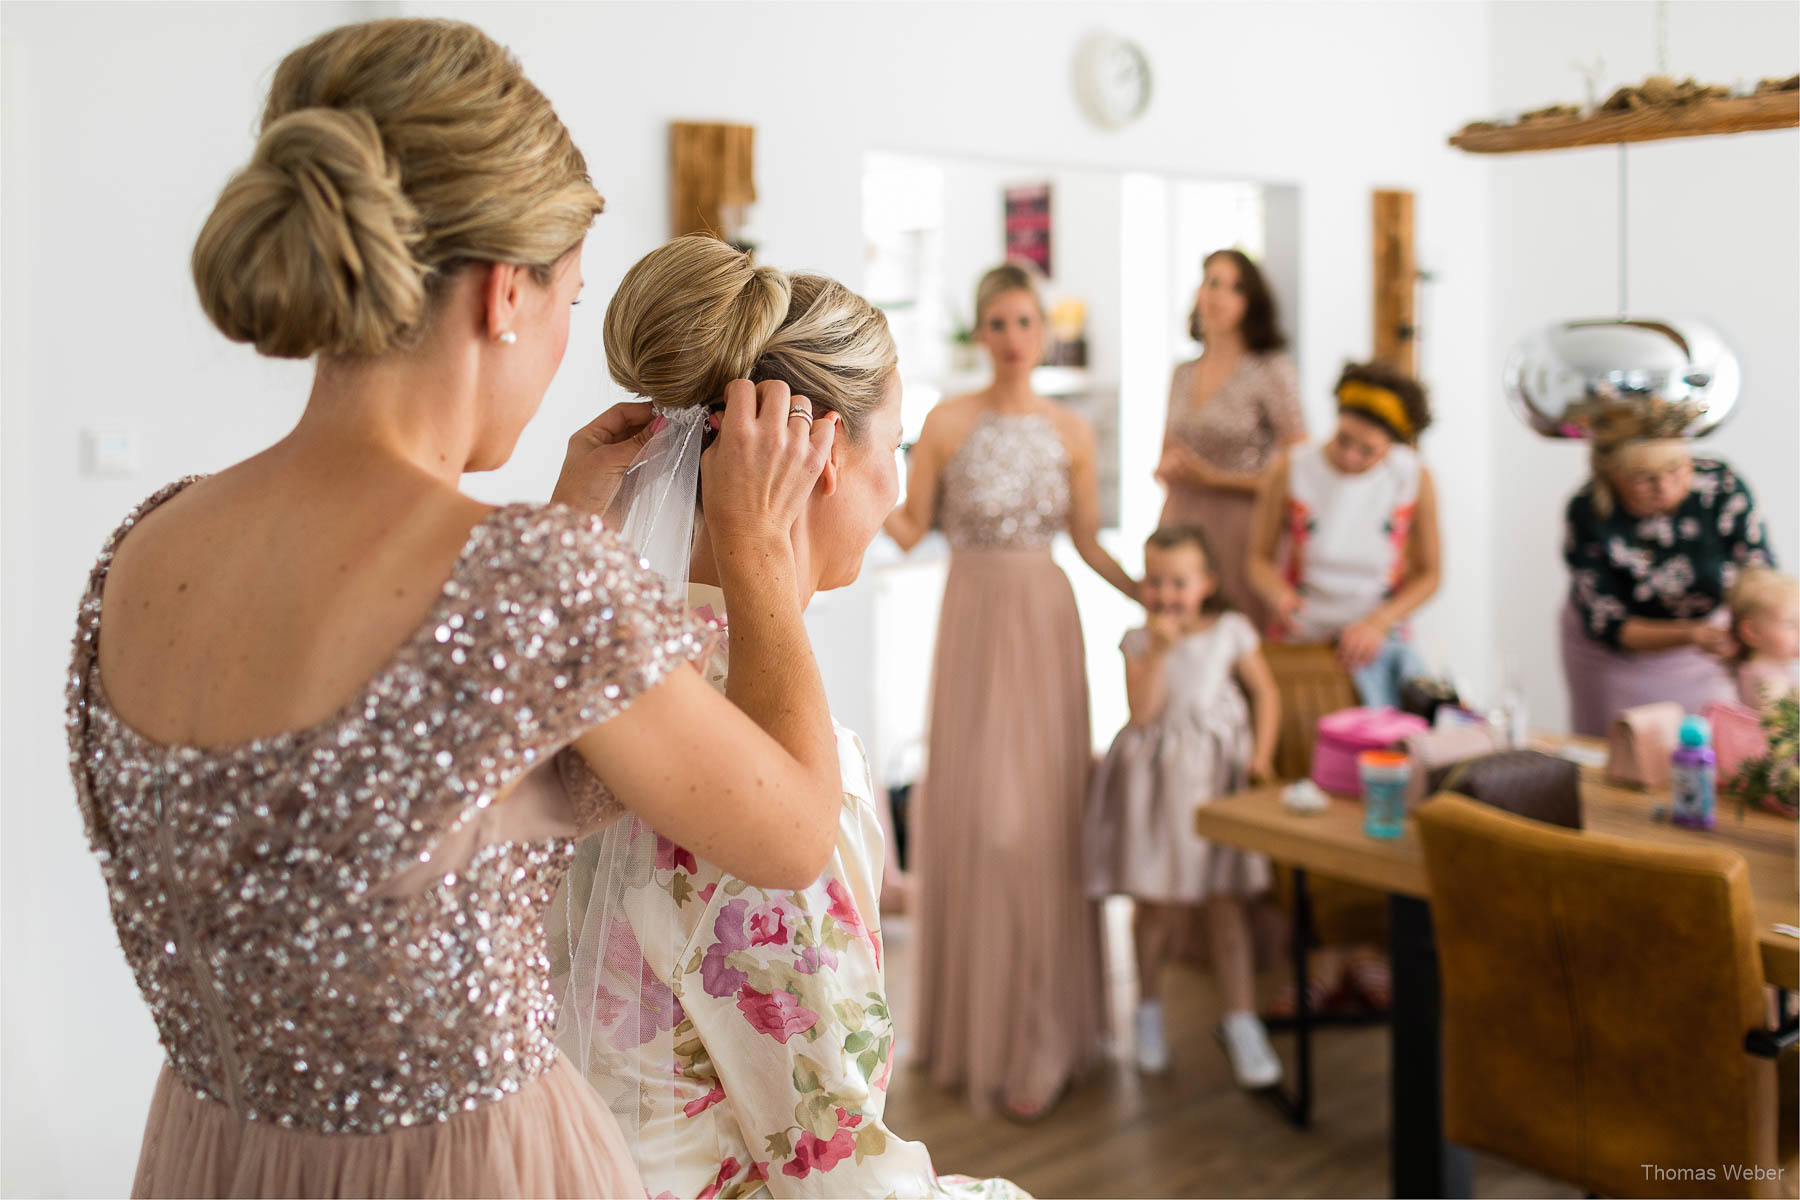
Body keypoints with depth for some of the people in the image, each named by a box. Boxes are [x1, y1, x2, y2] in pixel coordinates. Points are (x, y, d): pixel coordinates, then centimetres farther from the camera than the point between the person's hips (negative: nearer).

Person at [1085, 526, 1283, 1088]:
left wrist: (1261, 754, -2)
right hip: (1157, 780, 0)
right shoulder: (1139, 641, -1)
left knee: (1225, 904, 1)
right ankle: (1149, 1009, 26)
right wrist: (1159, 648, -20)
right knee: (1160, 904, 5)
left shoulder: (1230, 631, 1)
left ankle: (1241, 1024, 10)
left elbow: (1265, 691, 8)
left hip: (1218, 773, 0)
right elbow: (1142, 712, -13)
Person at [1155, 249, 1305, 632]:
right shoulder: (1182, 375, 13)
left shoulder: (1271, 371, -4)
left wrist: (1214, 478, -12)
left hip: (1239, 530, -5)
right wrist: (1167, 468, 0)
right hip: (1181, 528, 5)